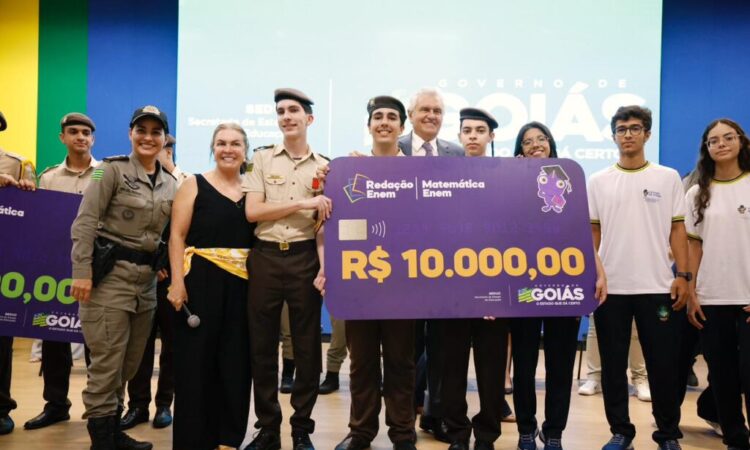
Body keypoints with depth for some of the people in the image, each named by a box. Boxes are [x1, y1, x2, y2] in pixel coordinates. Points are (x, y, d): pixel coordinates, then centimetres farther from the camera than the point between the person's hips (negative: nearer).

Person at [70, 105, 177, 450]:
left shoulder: (170, 184, 11)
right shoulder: (112, 170, -5)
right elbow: (84, 223, -11)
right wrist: (82, 272, -17)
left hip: (146, 279, 6)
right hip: (110, 275, -6)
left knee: (129, 364, 13)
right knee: (107, 363, -3)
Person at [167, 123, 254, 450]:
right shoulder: (194, 185, 2)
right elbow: (177, 235, -3)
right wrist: (177, 281, -12)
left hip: (242, 284, 3)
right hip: (201, 281, -3)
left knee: (235, 362, 7)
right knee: (195, 361, 2)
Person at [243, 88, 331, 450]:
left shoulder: (323, 166, 7)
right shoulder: (262, 158, 7)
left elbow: (324, 224, 5)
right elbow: (252, 211, -4)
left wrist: (324, 267, -9)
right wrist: (302, 204, -12)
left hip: (304, 258, 0)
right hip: (265, 257, 1)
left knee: (307, 346, 5)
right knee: (262, 345, 6)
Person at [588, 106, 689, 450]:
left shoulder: (668, 177, 6)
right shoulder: (598, 182, 6)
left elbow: (677, 229, 5)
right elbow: (593, 233, 8)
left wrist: (683, 275, -3)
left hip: (658, 287, 0)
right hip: (611, 288, 1)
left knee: (663, 365, 5)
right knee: (613, 365, 7)